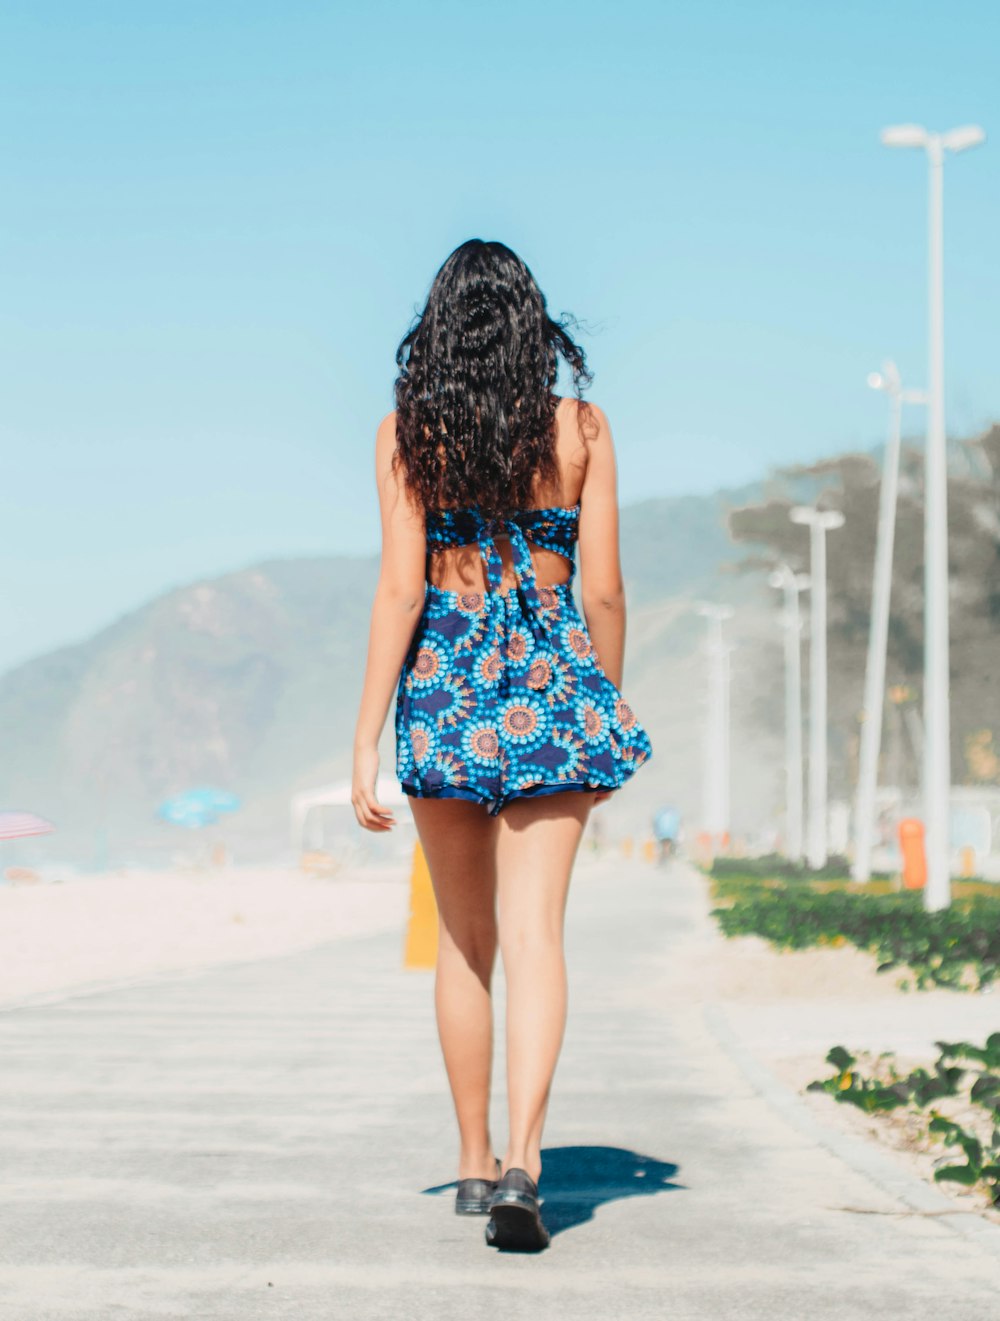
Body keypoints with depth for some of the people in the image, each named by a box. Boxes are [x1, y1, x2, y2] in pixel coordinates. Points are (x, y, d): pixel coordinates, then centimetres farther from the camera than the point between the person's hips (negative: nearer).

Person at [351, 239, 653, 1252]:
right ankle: (520, 1159, -20)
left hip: (445, 676, 0)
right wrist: (607, 709, 15)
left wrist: (365, 743, -5)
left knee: (464, 938, 14)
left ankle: (473, 1163, 22)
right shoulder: (581, 428, 0)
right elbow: (603, 591, 1)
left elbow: (400, 591, -8)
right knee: (532, 930, -4)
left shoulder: (408, 433, -3)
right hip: (554, 676, 0)